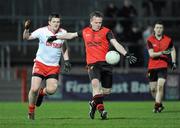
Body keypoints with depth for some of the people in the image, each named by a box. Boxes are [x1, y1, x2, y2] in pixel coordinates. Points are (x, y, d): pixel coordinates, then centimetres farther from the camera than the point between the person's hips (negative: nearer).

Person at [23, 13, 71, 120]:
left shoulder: (63, 33, 1)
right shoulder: (42, 31, -8)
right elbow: (27, 37, -8)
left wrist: (66, 61, 11)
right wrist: (26, 29, -27)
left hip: (54, 66, 2)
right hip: (40, 63, -2)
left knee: (51, 90, -15)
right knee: (34, 89, -14)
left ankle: (42, 92, 24)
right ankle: (31, 111, 11)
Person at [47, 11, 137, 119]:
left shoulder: (106, 32, 2)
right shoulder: (85, 31, 12)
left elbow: (116, 44, -8)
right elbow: (71, 35, 28)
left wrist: (126, 54, -22)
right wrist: (56, 37, 34)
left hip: (106, 63, 0)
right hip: (92, 64, 0)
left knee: (107, 91, 1)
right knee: (95, 83, -27)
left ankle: (94, 103, 31)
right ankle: (101, 109, -26)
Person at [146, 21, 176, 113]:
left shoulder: (168, 40, 0)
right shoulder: (150, 40, -4)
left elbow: (173, 50, 18)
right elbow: (151, 54, -13)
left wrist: (173, 62, 9)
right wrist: (162, 53, -26)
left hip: (163, 66, -1)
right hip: (152, 66, 1)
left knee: (160, 86, -18)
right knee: (153, 89, 5)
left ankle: (157, 106, -14)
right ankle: (159, 104, 28)